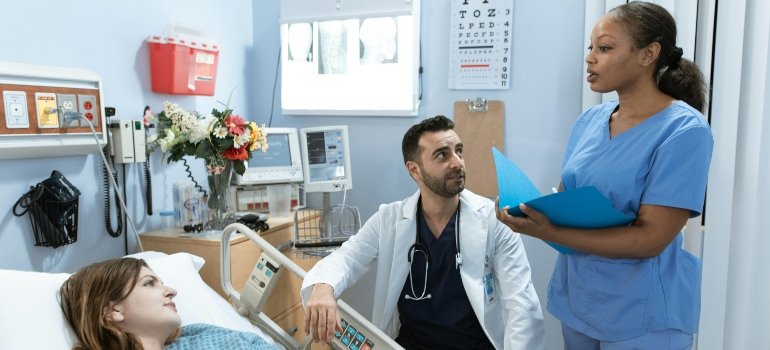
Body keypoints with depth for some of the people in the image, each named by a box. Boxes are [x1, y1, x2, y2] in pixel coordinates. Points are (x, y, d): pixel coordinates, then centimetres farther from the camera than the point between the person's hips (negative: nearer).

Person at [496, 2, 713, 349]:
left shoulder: (684, 130, -18)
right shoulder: (590, 120, 1)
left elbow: (650, 238, -22)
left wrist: (547, 232, -29)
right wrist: (529, 207, -15)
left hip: (641, 315, -6)